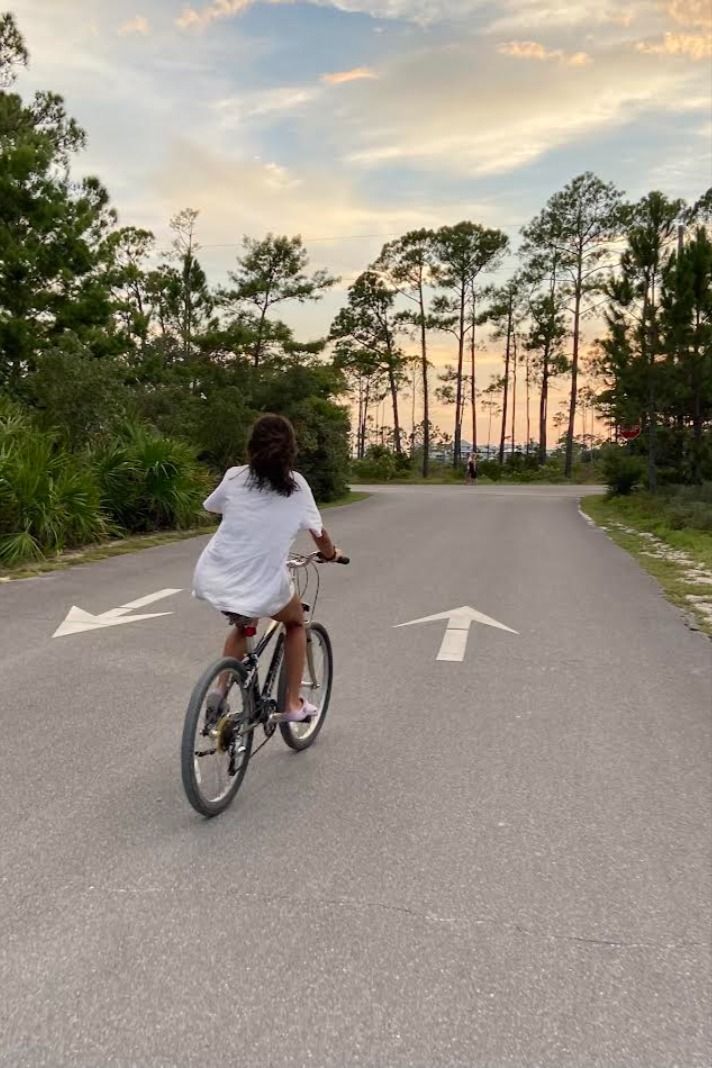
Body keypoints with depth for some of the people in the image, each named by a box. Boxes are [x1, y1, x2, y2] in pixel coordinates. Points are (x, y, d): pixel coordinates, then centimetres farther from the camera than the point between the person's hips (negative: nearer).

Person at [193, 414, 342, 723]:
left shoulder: (235, 478, 4)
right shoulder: (296, 484, 0)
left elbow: (211, 507, 23)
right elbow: (319, 534, 7)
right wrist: (331, 553, 28)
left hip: (213, 581, 3)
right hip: (263, 587, -3)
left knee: (242, 623, 34)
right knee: (296, 622, 28)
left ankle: (220, 691, 18)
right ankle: (293, 704, 26)